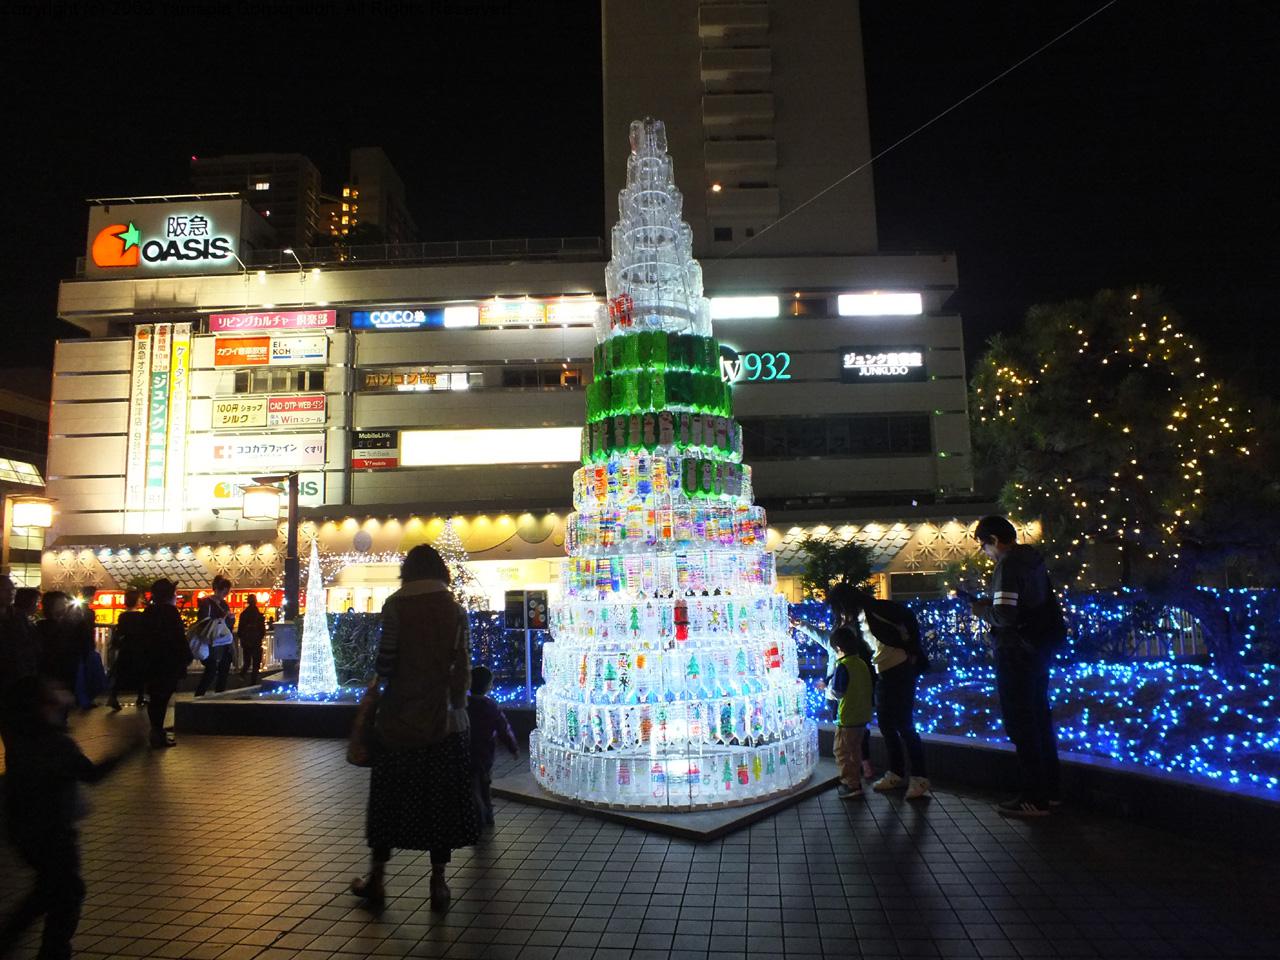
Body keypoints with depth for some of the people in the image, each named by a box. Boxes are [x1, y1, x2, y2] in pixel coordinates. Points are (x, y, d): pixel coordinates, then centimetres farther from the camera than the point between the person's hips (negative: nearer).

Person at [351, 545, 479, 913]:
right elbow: (463, 668, -3)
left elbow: (386, 659, -10)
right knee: (441, 798, 10)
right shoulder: (456, 611, 0)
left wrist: (376, 686, 9)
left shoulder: (396, 605, -6)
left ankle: (376, 879, 24)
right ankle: (438, 883, 16)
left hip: (400, 717, -1)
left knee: (390, 796, 13)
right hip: (444, 719, 1)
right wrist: (457, 705, 7)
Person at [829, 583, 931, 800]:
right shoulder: (859, 619, 12)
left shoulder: (875, 609, -14)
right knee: (886, 725, 13)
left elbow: (908, 619, -16)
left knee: (904, 725, -4)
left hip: (900, 670, -9)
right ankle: (896, 774, 25)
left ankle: (919, 778, 6)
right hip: (883, 675, 9)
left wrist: (912, 651, -12)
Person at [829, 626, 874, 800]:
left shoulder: (843, 666, -19)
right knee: (855, 751, 20)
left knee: (842, 752, 2)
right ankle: (855, 782, 27)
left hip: (847, 718, -8)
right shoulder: (862, 663, 5)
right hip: (863, 716, 8)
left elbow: (838, 692, -19)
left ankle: (851, 785, 1)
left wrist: (831, 684, -1)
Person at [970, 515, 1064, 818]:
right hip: (1038, 650, 9)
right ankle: (1050, 790, 26)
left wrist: (981, 609, -7)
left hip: (1015, 654, -9)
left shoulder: (1007, 566, -18)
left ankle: (1033, 798, 3)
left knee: (1021, 725, -2)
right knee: (1040, 719, 16)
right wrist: (991, 605, 13)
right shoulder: (1033, 561, 11)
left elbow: (1004, 615, -25)